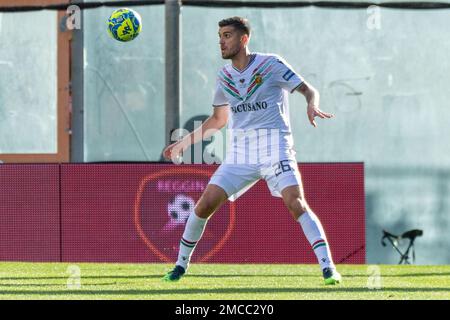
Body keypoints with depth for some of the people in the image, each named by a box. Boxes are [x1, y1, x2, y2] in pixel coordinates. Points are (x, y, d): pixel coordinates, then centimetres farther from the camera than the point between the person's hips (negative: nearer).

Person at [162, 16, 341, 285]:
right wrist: (184, 142, 25)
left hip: (275, 146, -4)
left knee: (296, 203, -22)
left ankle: (328, 267, -23)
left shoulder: (271, 64, -1)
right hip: (240, 151, 4)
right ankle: (181, 264, 11)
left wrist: (312, 104, -27)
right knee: (206, 204, -6)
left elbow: (308, 89, -3)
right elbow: (218, 120, 27)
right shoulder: (225, 76, 14)